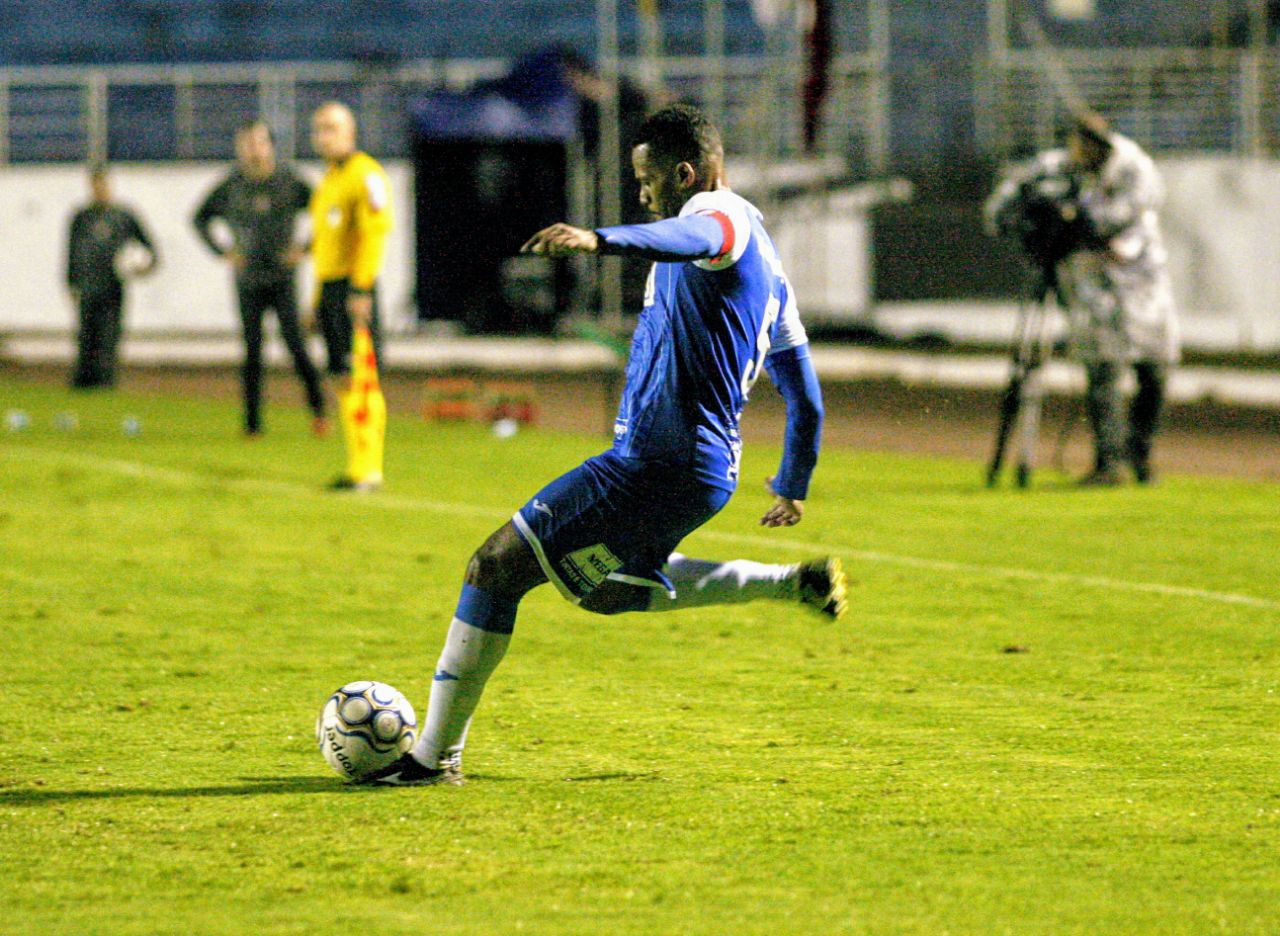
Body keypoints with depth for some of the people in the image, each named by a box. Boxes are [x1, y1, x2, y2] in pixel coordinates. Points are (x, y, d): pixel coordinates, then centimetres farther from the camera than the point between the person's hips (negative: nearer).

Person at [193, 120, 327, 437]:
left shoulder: (290, 183, -3)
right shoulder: (230, 187, 2)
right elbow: (200, 219, 17)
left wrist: (304, 249, -3)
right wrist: (222, 252, 7)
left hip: (284, 278, -2)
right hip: (249, 280, 2)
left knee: (296, 345, -10)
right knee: (252, 349, 3)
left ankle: (317, 408, 3)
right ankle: (252, 420, 9)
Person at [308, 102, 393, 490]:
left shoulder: (364, 174, -9)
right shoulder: (330, 178, 21)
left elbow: (375, 231, -18)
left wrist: (361, 289, -23)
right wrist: (320, 297, 23)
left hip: (353, 287, -10)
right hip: (329, 285, 10)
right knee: (343, 382, 9)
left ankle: (368, 469, -12)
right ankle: (356, 465, 11)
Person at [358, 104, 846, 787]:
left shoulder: (722, 214, -9)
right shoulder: (767, 266, 22)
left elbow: (692, 236, -38)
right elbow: (804, 394, 28)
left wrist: (600, 239, -55)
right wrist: (793, 487, 40)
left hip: (658, 464, -10)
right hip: (703, 470, 10)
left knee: (497, 565, -10)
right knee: (609, 589, 32)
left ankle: (435, 756, -9)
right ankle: (797, 583, 29)